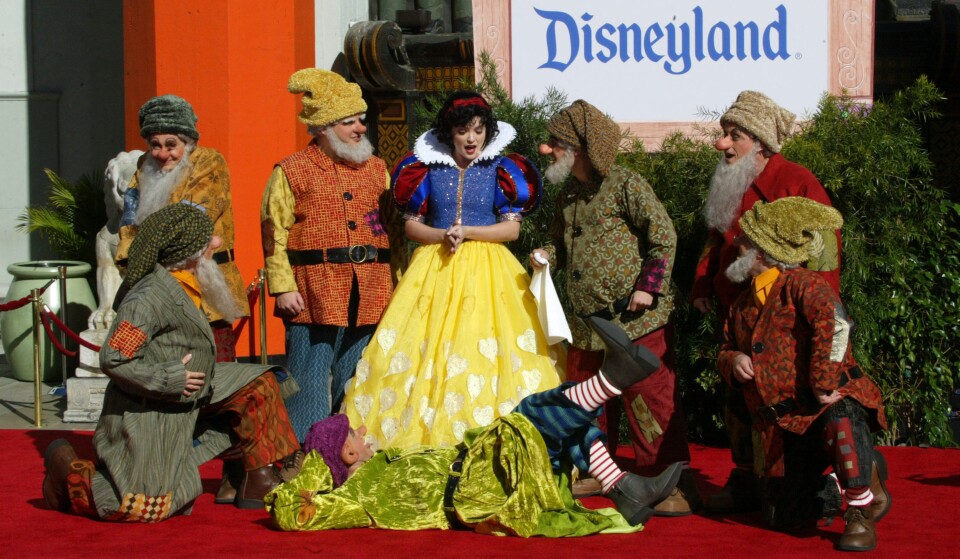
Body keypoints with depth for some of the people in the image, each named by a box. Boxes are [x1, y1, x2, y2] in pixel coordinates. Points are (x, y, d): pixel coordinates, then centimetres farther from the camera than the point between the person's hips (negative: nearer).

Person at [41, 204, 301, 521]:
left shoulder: (182, 289, 4)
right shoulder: (150, 297, -25)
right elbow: (112, 359, -27)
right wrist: (170, 379, -24)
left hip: (180, 406, 10)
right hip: (146, 415, -10)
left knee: (258, 384, 7)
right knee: (147, 508, -8)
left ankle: (259, 482, 10)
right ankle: (69, 470, 11)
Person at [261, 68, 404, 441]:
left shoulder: (376, 169, 15)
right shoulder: (292, 171, 1)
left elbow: (393, 229, 17)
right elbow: (275, 233, -3)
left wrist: (398, 284, 10)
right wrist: (283, 287, -11)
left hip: (370, 297, 4)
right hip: (314, 296, -4)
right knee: (310, 380, -4)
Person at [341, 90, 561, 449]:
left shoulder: (500, 170, 4)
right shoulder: (429, 168, 6)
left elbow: (512, 228, -2)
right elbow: (411, 225, 6)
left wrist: (467, 232, -13)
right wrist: (442, 236, -13)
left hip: (487, 270, -1)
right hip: (435, 267, 1)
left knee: (485, 351, -7)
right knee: (429, 349, -5)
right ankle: (426, 434, -1)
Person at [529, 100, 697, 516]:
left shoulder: (626, 185, -10)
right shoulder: (569, 194, 13)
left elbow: (664, 236, -11)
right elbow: (564, 243, 24)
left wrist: (648, 286, -15)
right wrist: (547, 255, 2)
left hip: (637, 319, -8)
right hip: (588, 322, 8)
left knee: (650, 397, -6)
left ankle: (675, 486, -1)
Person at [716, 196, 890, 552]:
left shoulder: (799, 284, -11)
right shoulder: (743, 305, 15)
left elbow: (833, 321, -29)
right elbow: (726, 351, 24)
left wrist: (823, 382, -33)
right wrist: (732, 362, -1)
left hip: (832, 403, -8)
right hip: (785, 426, 8)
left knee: (840, 422, -45)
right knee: (781, 517, 5)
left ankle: (860, 513, -26)